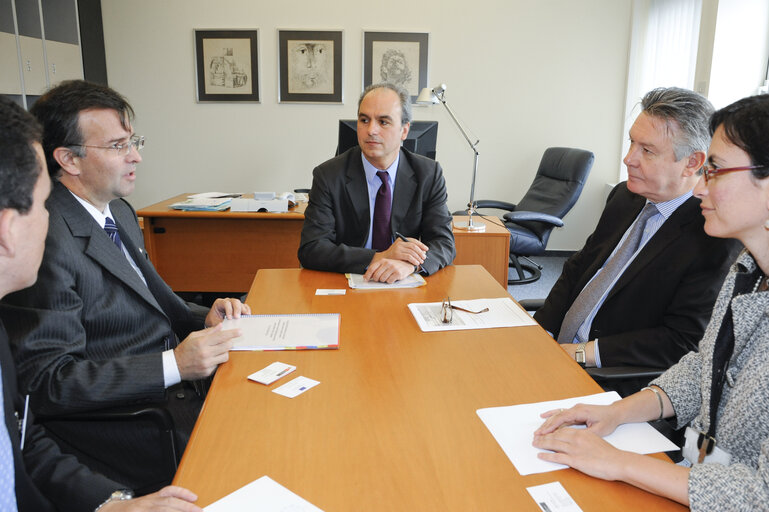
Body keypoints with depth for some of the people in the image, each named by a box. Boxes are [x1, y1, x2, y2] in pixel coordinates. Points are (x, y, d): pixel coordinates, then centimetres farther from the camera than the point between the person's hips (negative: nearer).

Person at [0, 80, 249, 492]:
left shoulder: (119, 211, 11)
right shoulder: (48, 242, -20)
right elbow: (45, 381, -21)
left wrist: (204, 318, 0)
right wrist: (174, 365, -27)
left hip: (174, 381, 9)